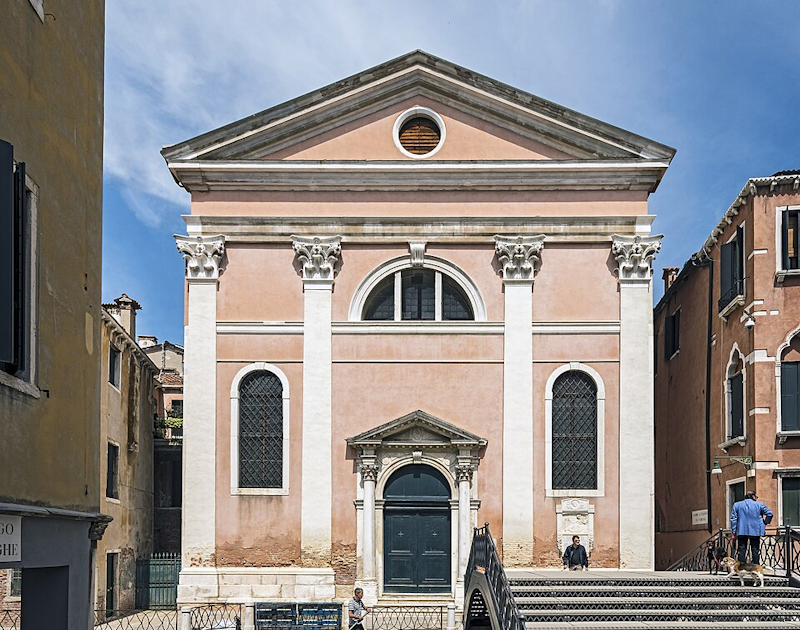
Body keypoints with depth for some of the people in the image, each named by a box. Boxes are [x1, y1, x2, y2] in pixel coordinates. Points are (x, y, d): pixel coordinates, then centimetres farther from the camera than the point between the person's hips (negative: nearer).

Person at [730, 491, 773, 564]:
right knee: (755, 550, 5)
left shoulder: (737, 505, 6)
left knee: (741, 550, 2)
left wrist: (734, 532, 3)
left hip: (742, 531, 0)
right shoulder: (759, 504, 2)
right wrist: (764, 523, 8)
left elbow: (733, 519, 2)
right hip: (755, 531, 0)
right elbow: (769, 513, 0)